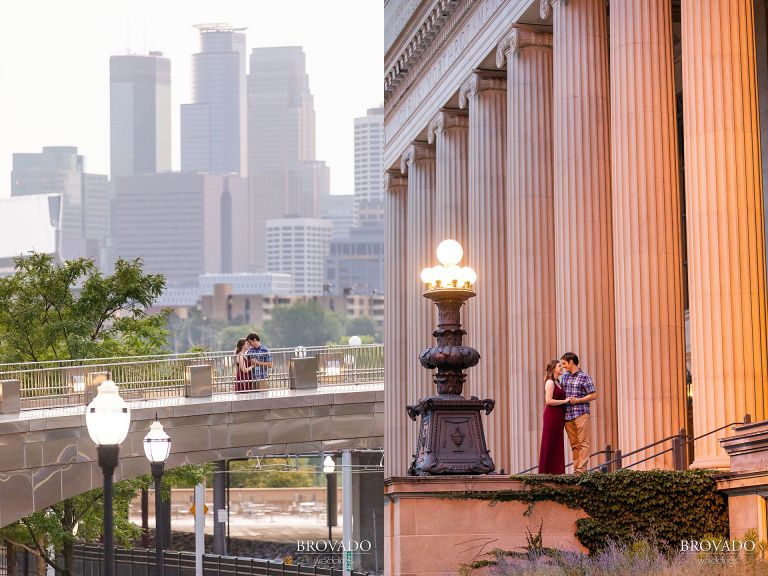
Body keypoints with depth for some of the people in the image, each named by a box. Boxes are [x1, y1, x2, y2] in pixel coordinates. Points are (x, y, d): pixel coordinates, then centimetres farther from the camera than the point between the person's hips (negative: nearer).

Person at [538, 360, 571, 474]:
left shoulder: (557, 382, 17)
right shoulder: (550, 382, -11)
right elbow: (549, 401, -19)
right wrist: (564, 401, -15)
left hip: (559, 415, 9)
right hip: (551, 414, -9)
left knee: (557, 443, 9)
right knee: (549, 442, -5)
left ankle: (555, 469, 12)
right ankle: (545, 470, -2)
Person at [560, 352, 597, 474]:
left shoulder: (584, 377, -3)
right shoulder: (564, 377, 15)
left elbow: (593, 395, -5)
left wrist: (578, 400, -12)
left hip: (581, 414, -6)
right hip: (567, 415, 6)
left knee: (583, 443, -7)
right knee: (574, 444, 7)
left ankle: (582, 469, -12)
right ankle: (576, 468, 7)